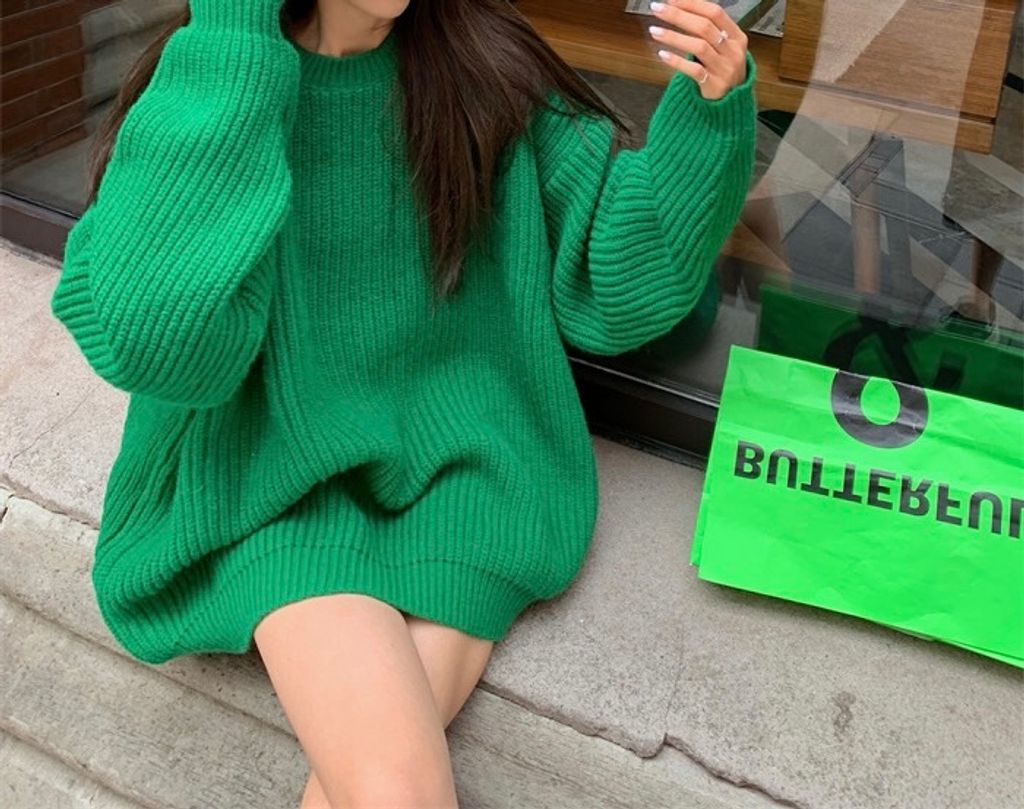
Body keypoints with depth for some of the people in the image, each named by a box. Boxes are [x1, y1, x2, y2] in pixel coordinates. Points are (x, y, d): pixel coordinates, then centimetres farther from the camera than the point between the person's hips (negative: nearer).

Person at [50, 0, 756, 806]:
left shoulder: (484, 66, -4)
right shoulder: (209, 80, -9)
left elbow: (614, 278, -1)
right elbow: (157, 343, -24)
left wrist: (709, 112, -17)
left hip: (459, 456, 2)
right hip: (281, 470, -1)